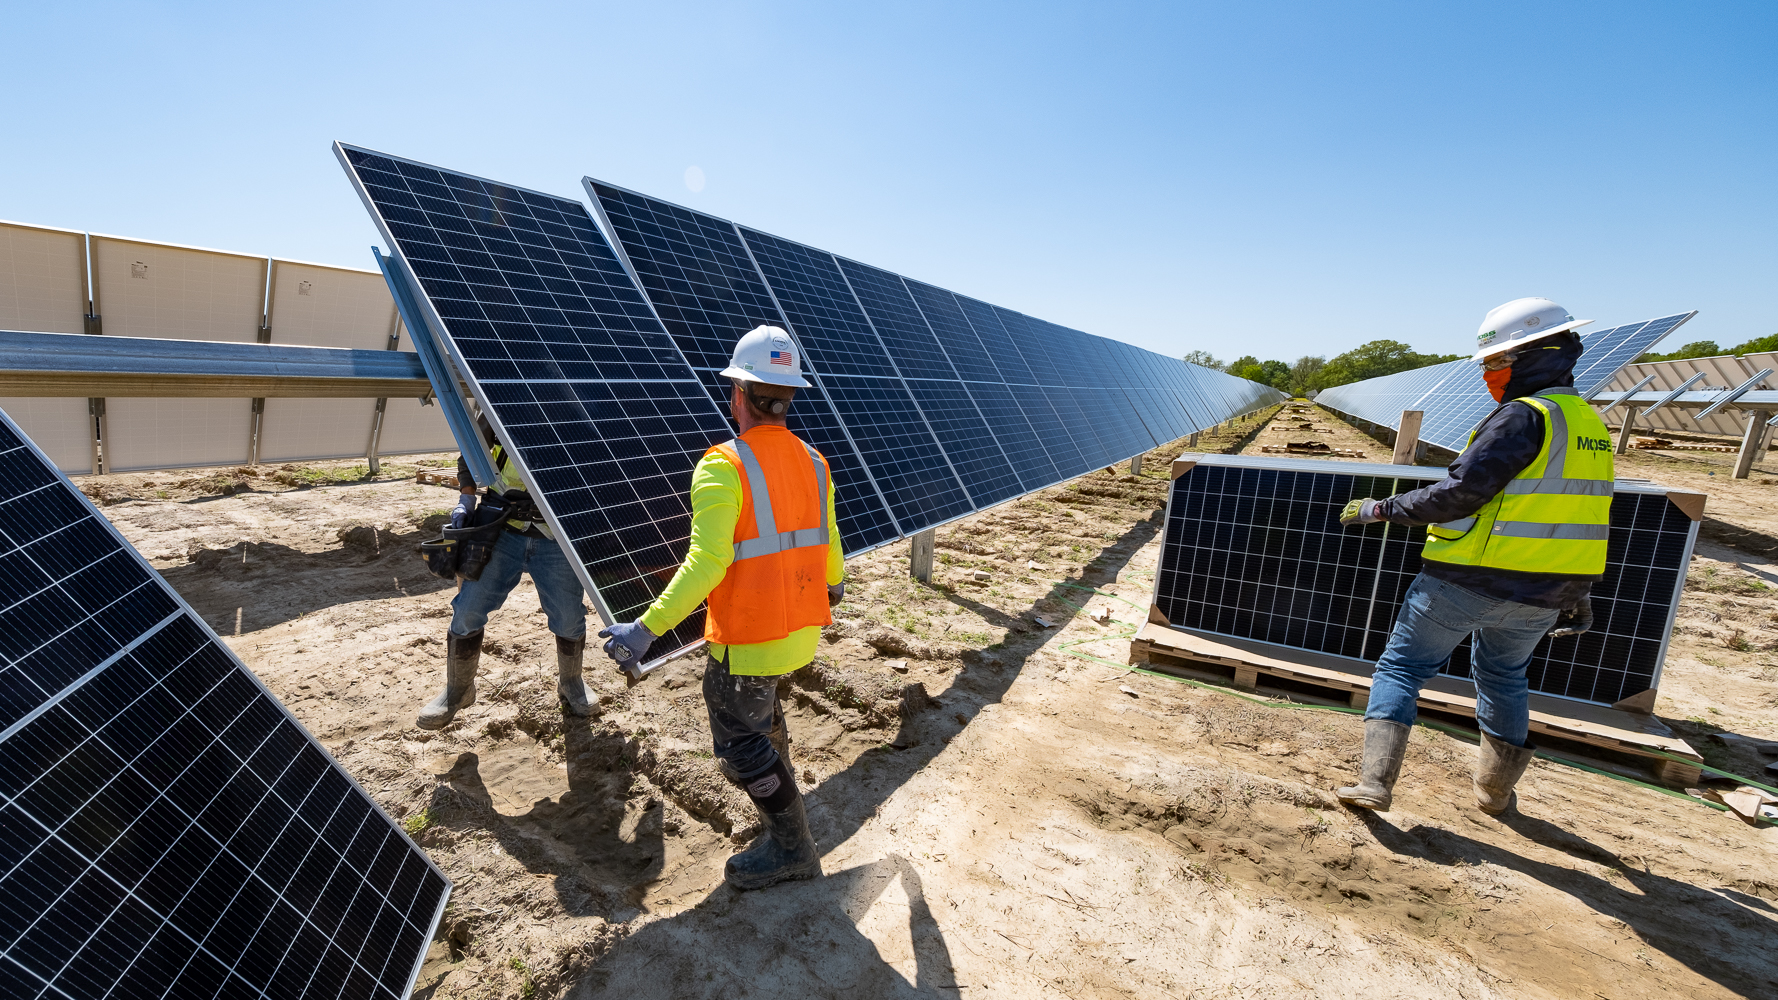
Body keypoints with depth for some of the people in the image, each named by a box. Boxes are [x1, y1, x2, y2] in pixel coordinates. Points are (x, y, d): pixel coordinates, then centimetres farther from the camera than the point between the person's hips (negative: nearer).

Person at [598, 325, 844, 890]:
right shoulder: (813, 462, 1)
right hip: (802, 628, 8)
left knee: (739, 741, 12)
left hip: (749, 638, -8)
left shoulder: (723, 467, -20)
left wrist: (647, 630, -26)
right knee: (759, 705, 34)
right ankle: (779, 789, 55)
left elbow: (706, 564, -28)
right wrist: (835, 583, 32)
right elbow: (827, 544, 12)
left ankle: (791, 849, 24)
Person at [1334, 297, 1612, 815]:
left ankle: (1376, 781, -2)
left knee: (1401, 667, 3)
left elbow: (1460, 492, -22)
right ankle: (1496, 790, 36)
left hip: (1467, 581, -8)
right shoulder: (1591, 424, 12)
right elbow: (1586, 517, 18)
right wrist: (1576, 594, 24)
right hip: (1540, 596, 8)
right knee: (1504, 676, 26)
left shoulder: (1523, 416, -15)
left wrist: (1381, 509, -12)